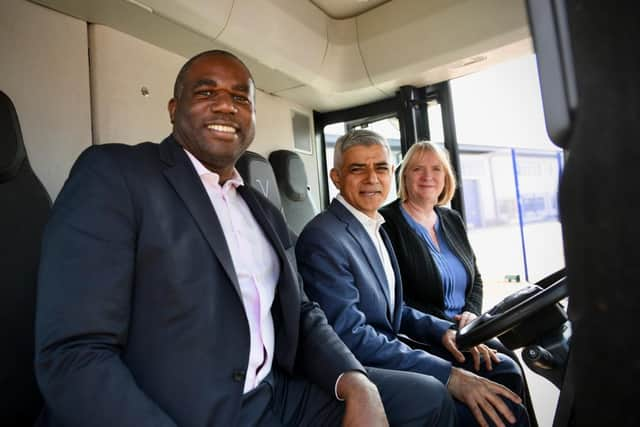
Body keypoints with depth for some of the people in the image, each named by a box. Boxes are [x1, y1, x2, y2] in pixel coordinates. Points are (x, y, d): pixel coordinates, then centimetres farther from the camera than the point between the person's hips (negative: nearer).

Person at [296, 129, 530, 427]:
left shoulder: (375, 227, 10)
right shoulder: (323, 238, -20)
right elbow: (350, 336, -24)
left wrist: (442, 331, -1)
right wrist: (449, 376, -24)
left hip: (388, 350, 9)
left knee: (503, 370, 5)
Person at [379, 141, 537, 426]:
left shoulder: (452, 220, 13)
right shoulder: (387, 223, -10)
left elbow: (475, 278, 18)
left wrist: (471, 313, -2)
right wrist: (446, 326, -17)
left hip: (464, 328, 6)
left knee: (507, 359, -16)